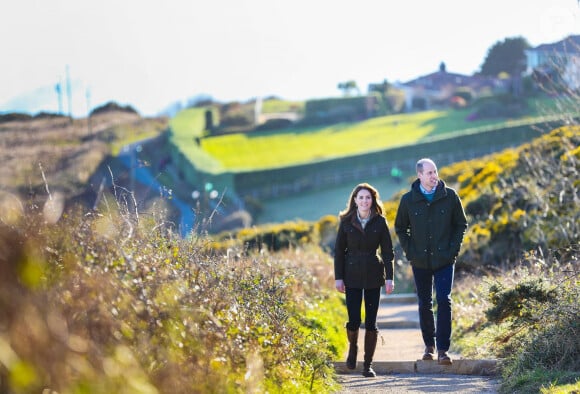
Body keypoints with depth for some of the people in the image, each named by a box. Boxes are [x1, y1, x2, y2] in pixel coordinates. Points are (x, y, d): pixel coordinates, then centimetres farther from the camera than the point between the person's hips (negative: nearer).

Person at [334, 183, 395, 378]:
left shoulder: (380, 222, 1)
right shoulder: (346, 222, 1)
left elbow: (388, 251, 2)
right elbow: (339, 250, 4)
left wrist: (389, 277, -5)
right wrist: (338, 277, -2)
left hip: (373, 275, 0)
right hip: (352, 277, 0)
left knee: (371, 322, 0)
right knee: (354, 320, -7)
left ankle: (368, 365, 8)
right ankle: (352, 348, 25)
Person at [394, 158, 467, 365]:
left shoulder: (450, 196, -3)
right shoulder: (408, 199, -2)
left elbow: (461, 224, 7)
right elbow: (400, 228, 10)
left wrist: (453, 249, -3)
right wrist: (409, 251, 0)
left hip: (444, 260, -1)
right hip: (420, 261, 1)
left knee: (444, 301, -11)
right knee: (424, 304, 9)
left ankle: (443, 350, -8)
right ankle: (429, 345, 25)